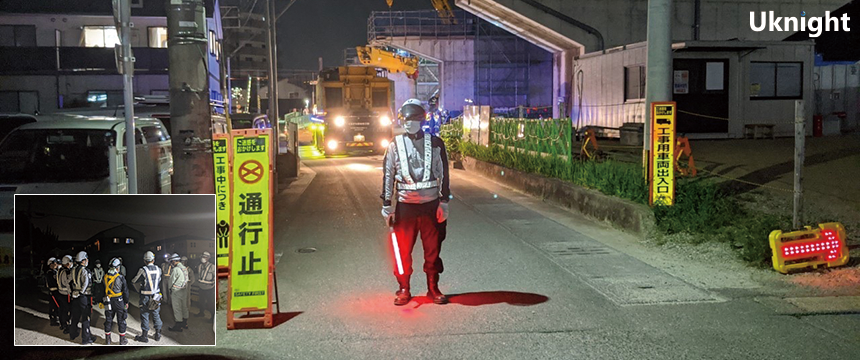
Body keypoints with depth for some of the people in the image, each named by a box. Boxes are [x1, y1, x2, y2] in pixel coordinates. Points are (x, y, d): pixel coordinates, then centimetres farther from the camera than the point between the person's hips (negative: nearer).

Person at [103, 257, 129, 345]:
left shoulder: (105, 277, -1)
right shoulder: (121, 278, -14)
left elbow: (103, 291, 7)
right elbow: (125, 291, -8)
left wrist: (103, 301, 17)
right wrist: (126, 302, 3)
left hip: (108, 301, 4)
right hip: (119, 301, -4)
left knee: (108, 320, 13)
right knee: (121, 321, 6)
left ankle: (107, 340, 19)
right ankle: (122, 340, 12)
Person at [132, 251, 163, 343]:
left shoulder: (143, 270, -14)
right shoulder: (158, 270, -2)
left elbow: (134, 281, -3)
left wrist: (139, 290, 13)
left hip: (145, 297, -4)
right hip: (156, 296, 4)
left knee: (145, 316, 5)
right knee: (156, 315, 14)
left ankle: (144, 336, 12)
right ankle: (158, 334, 21)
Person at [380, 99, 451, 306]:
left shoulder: (435, 144, 3)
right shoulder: (395, 146, 5)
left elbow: (443, 174, 4)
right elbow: (387, 176, 5)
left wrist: (444, 202, 0)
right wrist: (386, 205, 1)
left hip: (431, 204, 0)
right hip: (405, 205, 0)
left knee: (433, 248, 6)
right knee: (403, 249, 3)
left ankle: (433, 289, 19)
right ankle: (403, 289, 16)